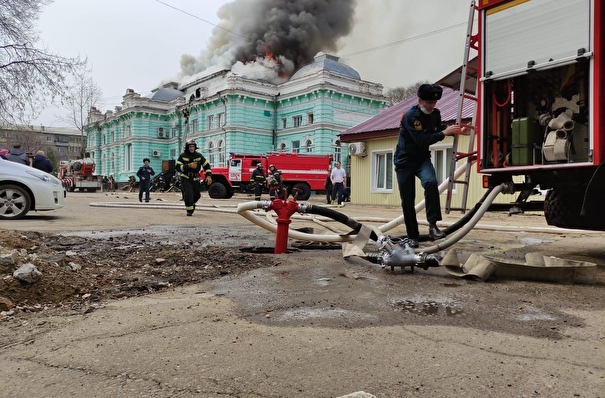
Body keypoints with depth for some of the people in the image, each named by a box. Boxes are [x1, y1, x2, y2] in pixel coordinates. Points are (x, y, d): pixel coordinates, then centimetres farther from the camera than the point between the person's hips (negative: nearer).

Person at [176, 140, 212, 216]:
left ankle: (191, 203, 44)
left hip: (195, 179, 3)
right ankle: (189, 210, -1)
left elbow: (206, 166, 3)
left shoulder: (199, 156, 1)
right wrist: (189, 166, -27)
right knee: (188, 194, -18)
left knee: (196, 195, 10)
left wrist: (209, 176, -11)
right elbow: (178, 167, -15)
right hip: (186, 179, -3)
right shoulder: (182, 156, -6)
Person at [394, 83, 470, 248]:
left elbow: (438, 129, 18)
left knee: (431, 182, -29)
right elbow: (422, 140, -28)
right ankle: (412, 236, 13)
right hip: (404, 161, -4)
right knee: (407, 201, -1)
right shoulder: (410, 116, -21)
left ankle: (432, 225, -26)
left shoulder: (435, 114, -1)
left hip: (422, 159, 4)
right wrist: (444, 133, -28)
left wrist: (455, 130, 1)